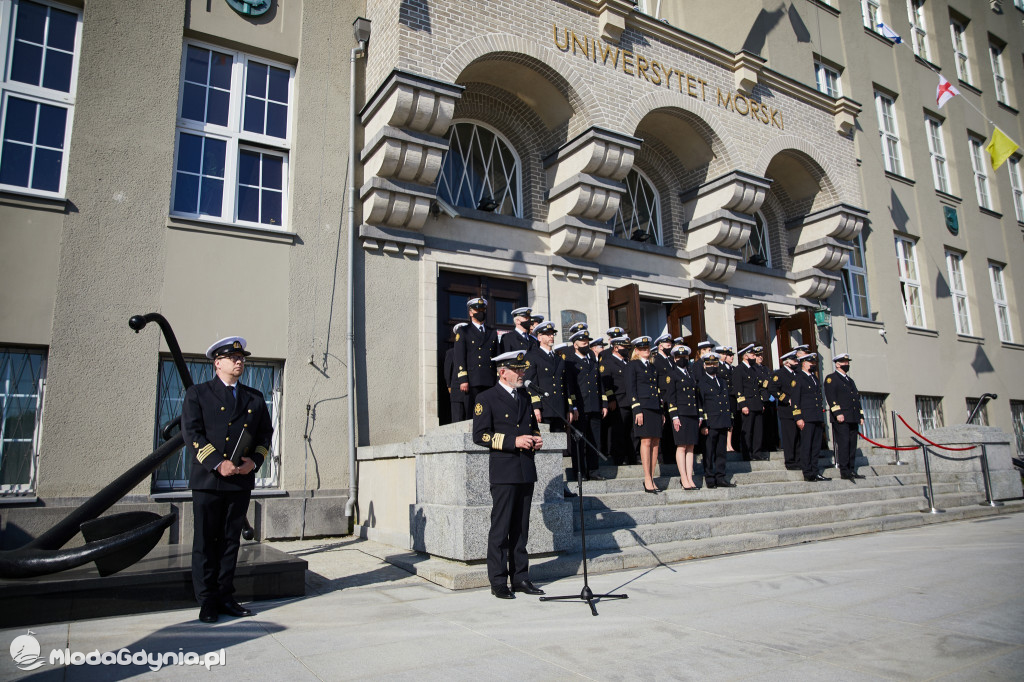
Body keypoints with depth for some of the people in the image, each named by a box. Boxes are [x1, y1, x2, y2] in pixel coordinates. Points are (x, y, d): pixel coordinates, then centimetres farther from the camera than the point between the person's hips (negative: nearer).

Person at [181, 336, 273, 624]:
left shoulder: (255, 397, 14)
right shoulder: (197, 393, 4)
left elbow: (265, 433, 13)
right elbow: (191, 433, -6)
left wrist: (254, 460, -5)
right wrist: (218, 464, -16)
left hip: (241, 481, 3)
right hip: (207, 481, -3)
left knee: (231, 541, 9)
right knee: (205, 542, 2)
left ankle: (225, 597, 17)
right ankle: (207, 600, 11)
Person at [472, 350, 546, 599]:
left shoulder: (524, 396, 17)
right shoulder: (486, 398, -4)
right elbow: (480, 434, -11)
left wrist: (536, 439, 5)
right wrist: (513, 441, -17)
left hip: (526, 471, 6)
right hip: (503, 472, -6)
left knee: (521, 528, 11)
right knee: (500, 528, -2)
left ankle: (520, 578, 20)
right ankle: (498, 582, 8)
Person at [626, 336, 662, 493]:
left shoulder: (652, 366, 22)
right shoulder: (632, 365, 2)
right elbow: (630, 389, -5)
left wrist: (662, 412, 17)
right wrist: (637, 409, -14)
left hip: (656, 408, 7)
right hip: (643, 407, -7)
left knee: (655, 442, 3)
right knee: (646, 441, -10)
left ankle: (651, 479, 8)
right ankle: (647, 480, -8)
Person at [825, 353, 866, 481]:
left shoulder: (850, 380, 24)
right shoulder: (831, 378, -1)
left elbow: (857, 398, 25)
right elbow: (831, 397, -11)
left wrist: (861, 416, 18)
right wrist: (838, 413, -20)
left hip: (853, 418, 8)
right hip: (841, 418, -8)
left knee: (852, 445, 7)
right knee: (843, 443, -10)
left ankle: (852, 470, 12)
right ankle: (844, 471, -7)